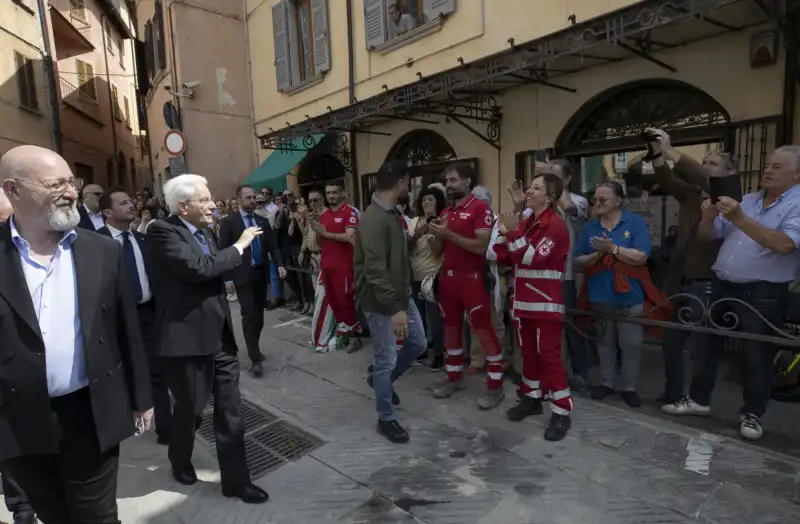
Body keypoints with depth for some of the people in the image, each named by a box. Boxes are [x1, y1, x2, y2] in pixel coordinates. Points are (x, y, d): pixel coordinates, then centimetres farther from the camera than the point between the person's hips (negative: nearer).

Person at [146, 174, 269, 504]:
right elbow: (200, 268, -27)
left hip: (220, 336, 6)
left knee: (230, 412, 10)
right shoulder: (163, 231, -13)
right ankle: (180, 462, 44)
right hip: (188, 338, -6)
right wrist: (239, 246, -18)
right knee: (190, 409, 14)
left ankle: (236, 480, 24)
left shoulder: (205, 231, 11)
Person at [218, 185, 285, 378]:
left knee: (259, 314, 10)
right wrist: (226, 277, -9)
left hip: (261, 273, 4)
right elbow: (223, 251, -4)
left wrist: (279, 265, -8)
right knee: (250, 315, -8)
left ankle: (254, 348, 29)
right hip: (243, 274, -4)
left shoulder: (263, 221, 10)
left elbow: (273, 246, 9)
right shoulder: (229, 222, -3)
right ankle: (255, 359, -1)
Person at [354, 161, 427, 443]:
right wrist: (394, 308, -30)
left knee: (418, 344, 18)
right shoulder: (373, 219, -23)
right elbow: (375, 270, -29)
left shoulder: (393, 214, 9)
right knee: (386, 359, 3)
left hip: (402, 295, 10)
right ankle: (386, 419, 21)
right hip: (381, 303, -10)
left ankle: (382, 379, 40)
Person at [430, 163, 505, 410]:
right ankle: (454, 377, 28)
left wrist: (448, 234, -20)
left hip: (472, 279, -7)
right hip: (447, 278, 7)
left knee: (484, 330, -2)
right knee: (451, 328, 14)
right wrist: (436, 236, -1)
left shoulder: (481, 208, -9)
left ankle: (495, 386, 10)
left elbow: (481, 246, -19)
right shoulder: (445, 212, 12)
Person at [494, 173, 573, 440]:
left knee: (549, 354, -5)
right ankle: (531, 398, 29)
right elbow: (503, 256, 12)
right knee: (528, 351, 15)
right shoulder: (526, 222, 13)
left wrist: (515, 232, -22)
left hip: (546, 302, -7)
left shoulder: (556, 225, -11)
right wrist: (504, 233, -4)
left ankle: (561, 412, 4)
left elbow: (533, 259, -21)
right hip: (523, 299, 8)